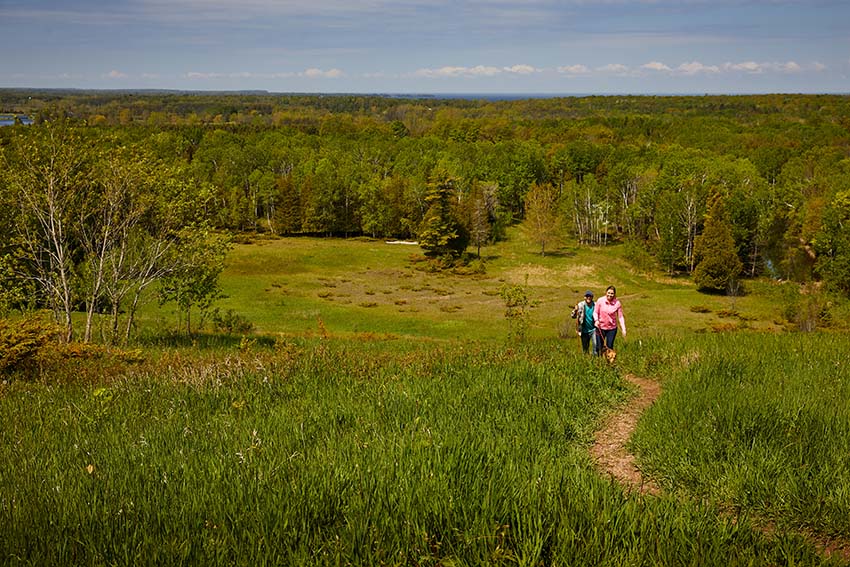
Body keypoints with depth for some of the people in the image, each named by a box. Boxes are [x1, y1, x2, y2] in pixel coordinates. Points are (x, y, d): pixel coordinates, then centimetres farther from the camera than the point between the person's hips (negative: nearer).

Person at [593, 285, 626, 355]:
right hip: (601, 327, 0)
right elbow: (595, 312, 0)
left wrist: (623, 329, -9)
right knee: (599, 346, 3)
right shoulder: (600, 301, -9)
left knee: (610, 347, 4)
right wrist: (596, 320, -20)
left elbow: (620, 317, -3)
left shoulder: (617, 303, -8)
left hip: (612, 328, 0)